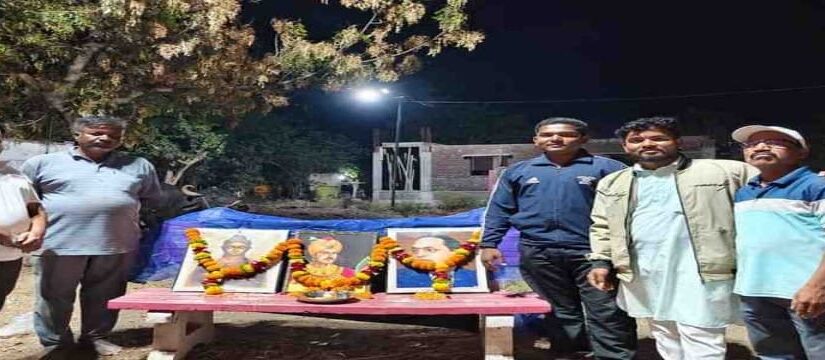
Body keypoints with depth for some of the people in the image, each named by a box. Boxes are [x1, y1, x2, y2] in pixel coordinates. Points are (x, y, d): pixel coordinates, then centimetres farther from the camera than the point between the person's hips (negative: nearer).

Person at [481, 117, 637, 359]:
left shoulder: (607, 168, 2)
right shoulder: (517, 171, 10)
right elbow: (499, 211, 12)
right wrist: (489, 243, 4)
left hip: (592, 251, -2)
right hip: (538, 252, 3)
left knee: (607, 311, -2)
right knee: (560, 309, 15)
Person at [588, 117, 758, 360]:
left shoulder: (724, 172, 1)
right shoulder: (612, 183, 12)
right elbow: (602, 226, 16)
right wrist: (601, 261, 6)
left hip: (699, 270, -4)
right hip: (644, 273, 5)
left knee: (700, 338, -3)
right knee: (663, 334, 17)